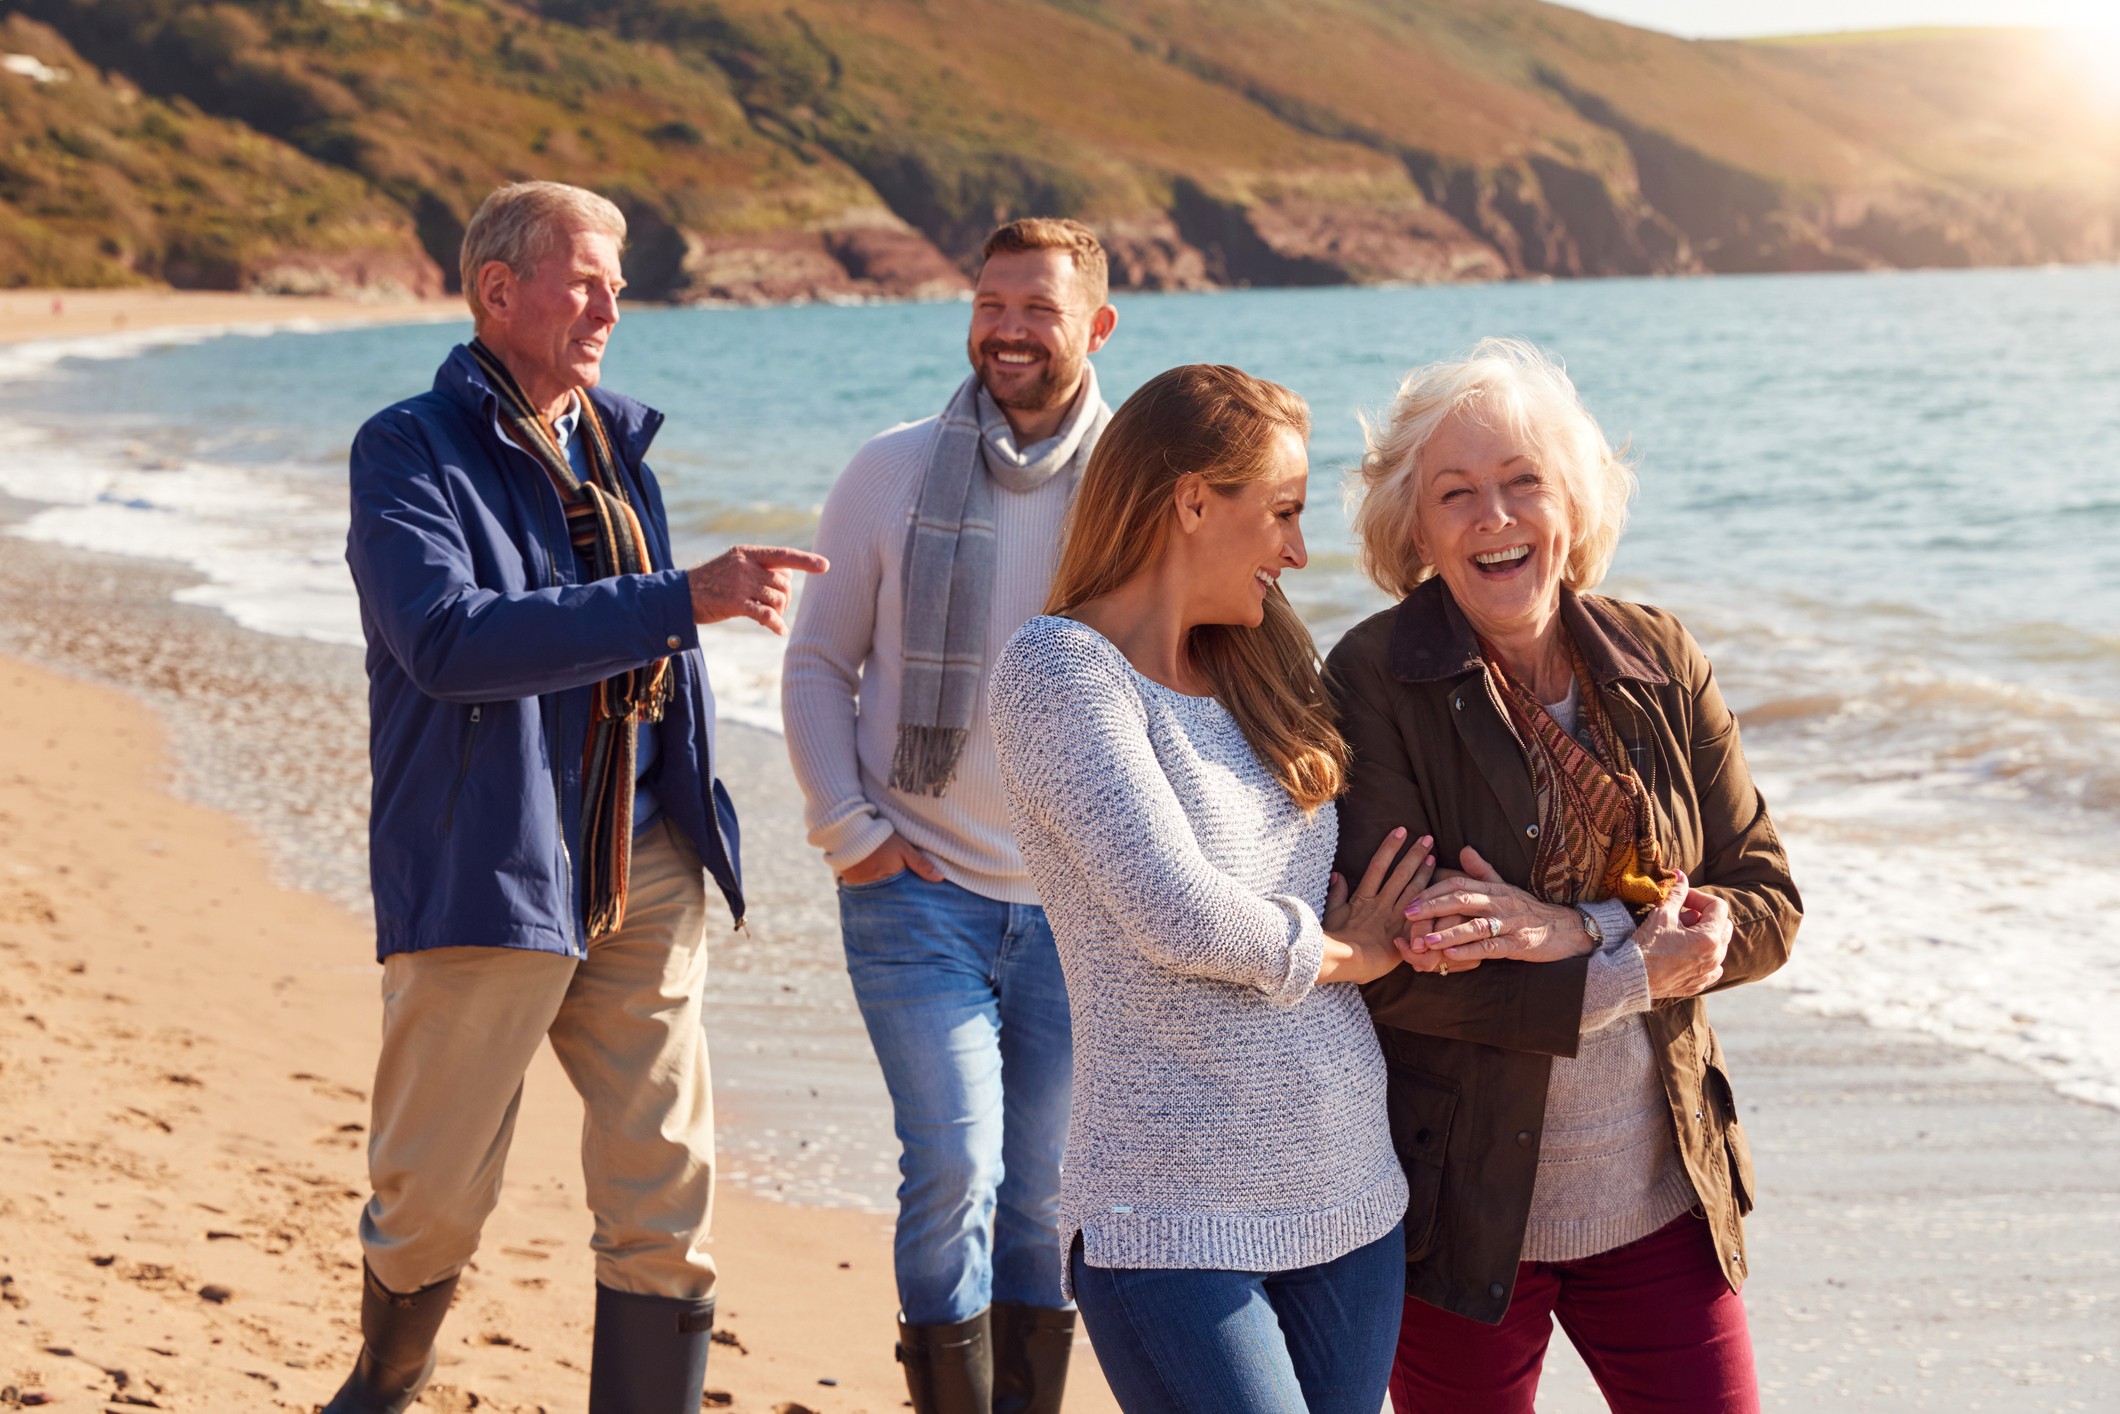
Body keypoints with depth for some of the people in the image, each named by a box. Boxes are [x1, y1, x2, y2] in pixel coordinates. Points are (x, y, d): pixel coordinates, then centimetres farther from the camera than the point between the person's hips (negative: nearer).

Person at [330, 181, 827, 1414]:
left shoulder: (616, 447, 14)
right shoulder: (410, 451, -6)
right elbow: (449, 638, -23)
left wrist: (692, 827, 21)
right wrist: (683, 598, -28)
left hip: (641, 870, 5)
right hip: (482, 876, -5)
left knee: (666, 1190, -1)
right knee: (436, 1200, 6)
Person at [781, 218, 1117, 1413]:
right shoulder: (894, 473, -1)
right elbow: (818, 665, 7)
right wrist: (849, 828, -3)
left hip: (1080, 907, 1)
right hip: (919, 887, -1)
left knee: (1048, 1192, 9)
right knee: (954, 1167, -12)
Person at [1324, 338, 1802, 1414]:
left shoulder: (1659, 664, 2)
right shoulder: (1373, 681, -11)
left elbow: (1768, 905, 0)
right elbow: (1392, 970, -17)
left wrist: (1576, 933, -16)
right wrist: (1633, 967, -18)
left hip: (1659, 1199, 3)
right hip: (1461, 1210, -3)